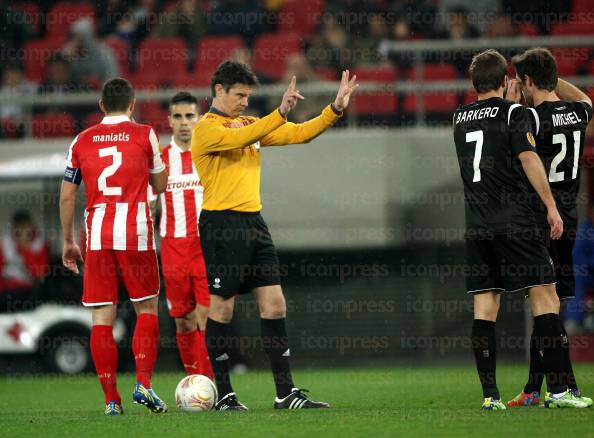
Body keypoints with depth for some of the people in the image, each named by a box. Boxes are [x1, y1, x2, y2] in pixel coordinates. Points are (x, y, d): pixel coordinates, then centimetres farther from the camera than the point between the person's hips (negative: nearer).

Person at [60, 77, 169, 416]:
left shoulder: (82, 141, 10)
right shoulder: (144, 134, 3)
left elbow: (67, 196, 11)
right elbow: (160, 185, 12)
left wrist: (69, 241, 21)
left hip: (97, 236, 2)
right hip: (136, 233, -2)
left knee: (102, 318, 2)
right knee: (147, 308, 10)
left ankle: (111, 400, -2)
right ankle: (143, 384, -6)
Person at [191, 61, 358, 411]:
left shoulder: (251, 125, 18)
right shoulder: (207, 129, -6)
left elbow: (299, 133, 15)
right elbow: (241, 138, -25)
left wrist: (336, 109, 4)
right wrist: (281, 112, -32)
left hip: (253, 223, 8)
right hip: (222, 225, -8)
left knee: (275, 304, 2)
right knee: (222, 308, -2)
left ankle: (286, 393, 3)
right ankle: (224, 395, 6)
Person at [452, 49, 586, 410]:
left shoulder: (460, 118, 13)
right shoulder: (513, 113, -4)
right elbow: (528, 157, -13)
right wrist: (551, 205, -11)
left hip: (476, 225, 5)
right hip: (514, 219, -5)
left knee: (484, 305, 4)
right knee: (544, 295, -2)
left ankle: (490, 394, 1)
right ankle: (558, 390, -8)